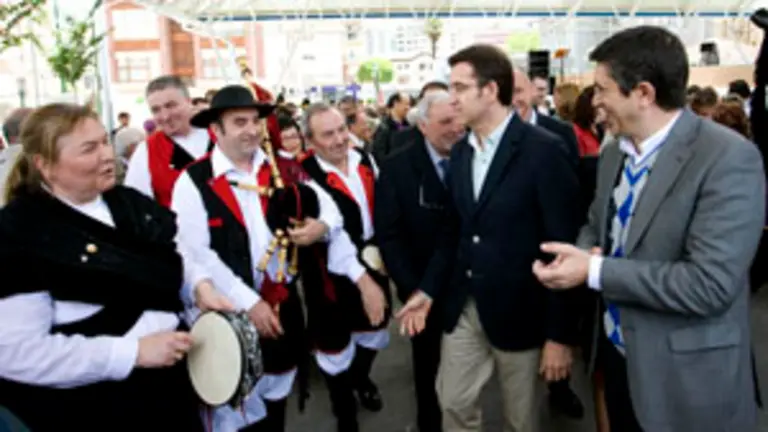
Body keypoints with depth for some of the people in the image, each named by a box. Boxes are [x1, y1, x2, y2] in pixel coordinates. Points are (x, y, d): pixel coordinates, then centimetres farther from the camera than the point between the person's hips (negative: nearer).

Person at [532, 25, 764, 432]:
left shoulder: (729, 158, -21)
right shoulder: (613, 153, 3)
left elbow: (709, 284, -27)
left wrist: (594, 271, -24)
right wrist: (582, 253, -9)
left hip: (686, 378, -6)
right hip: (616, 352, 7)